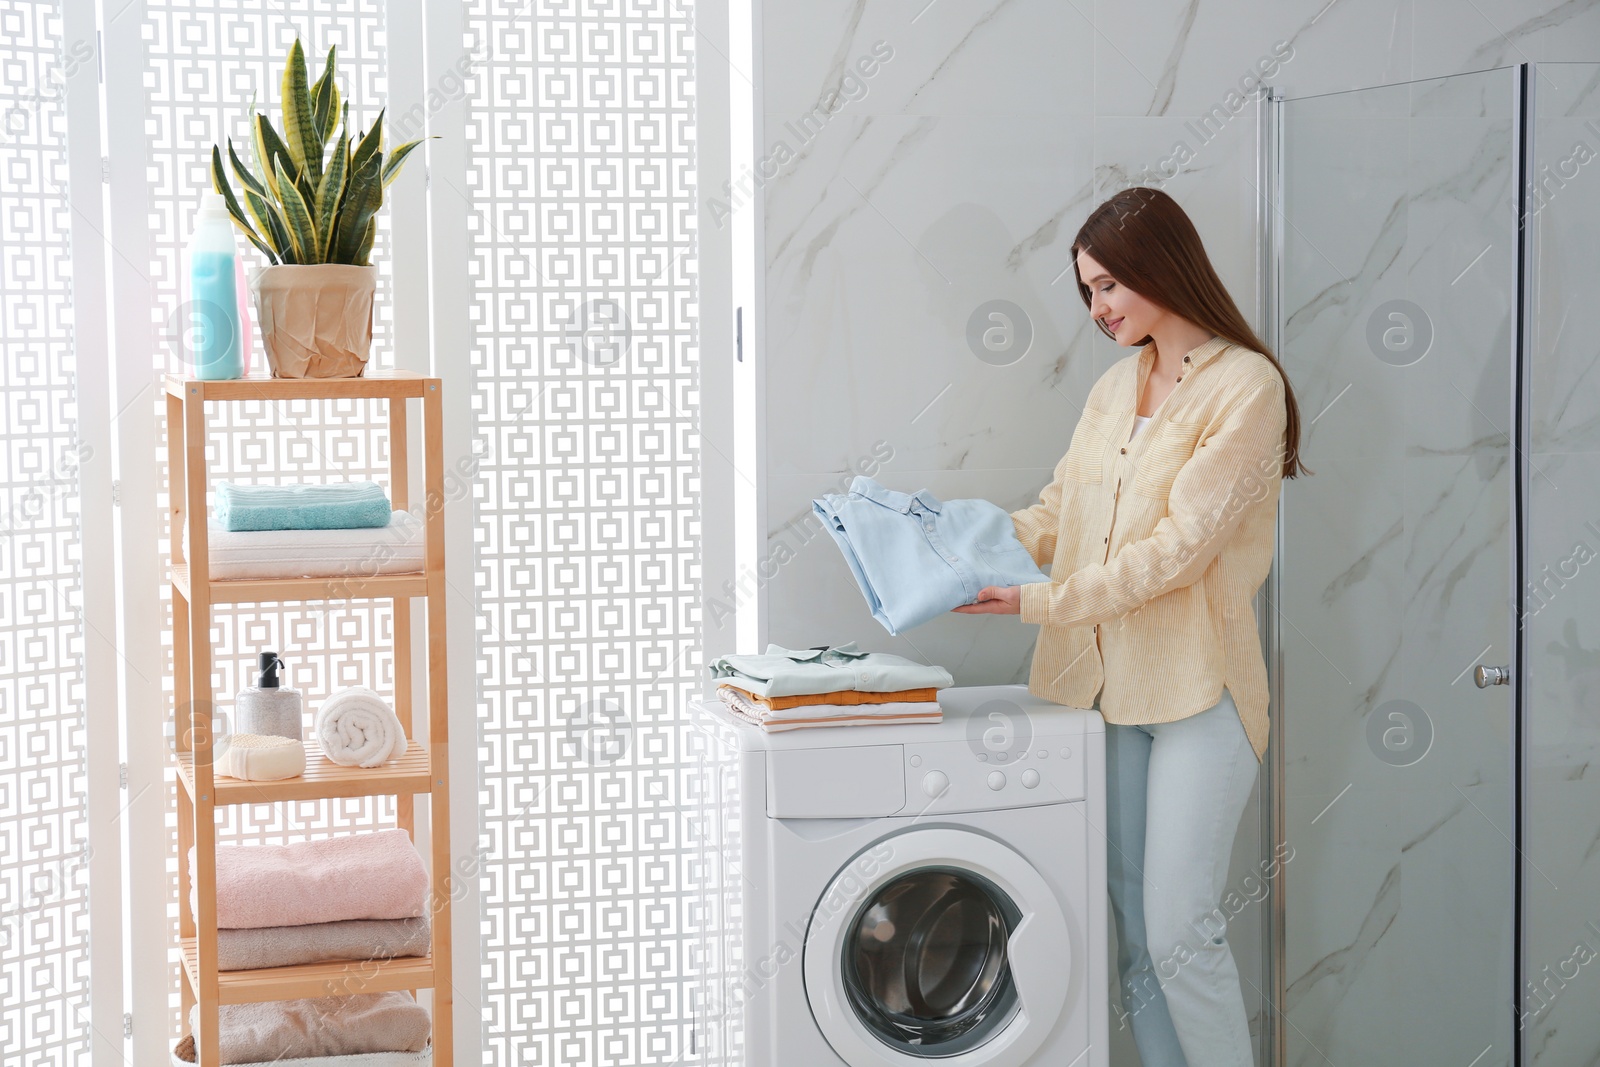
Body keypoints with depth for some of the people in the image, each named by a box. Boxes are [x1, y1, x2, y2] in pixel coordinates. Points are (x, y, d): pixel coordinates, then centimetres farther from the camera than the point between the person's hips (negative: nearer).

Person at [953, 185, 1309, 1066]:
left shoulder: (1245, 387, -10)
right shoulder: (1117, 386, 14)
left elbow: (1178, 548, -17)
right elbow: (1059, 512, 15)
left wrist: (1040, 603, -18)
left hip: (1198, 687, -7)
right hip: (1109, 681, 7)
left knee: (1179, 928, -8)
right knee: (1130, 926, 9)